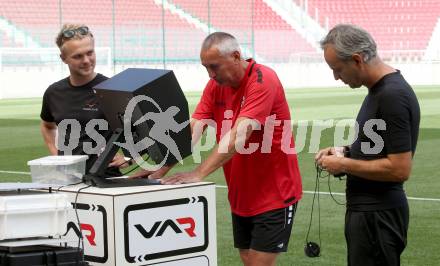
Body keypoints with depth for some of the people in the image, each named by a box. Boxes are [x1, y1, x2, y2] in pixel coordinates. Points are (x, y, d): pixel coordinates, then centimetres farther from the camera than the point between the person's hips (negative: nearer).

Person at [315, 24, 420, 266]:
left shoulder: (393, 96, -22)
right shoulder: (378, 89, 10)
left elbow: (399, 168, -24)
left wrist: (345, 165, -15)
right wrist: (345, 152, 7)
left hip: (378, 215, -10)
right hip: (366, 208, 10)